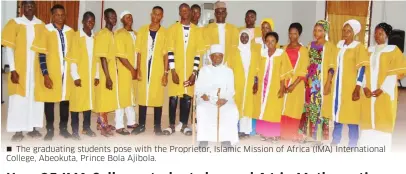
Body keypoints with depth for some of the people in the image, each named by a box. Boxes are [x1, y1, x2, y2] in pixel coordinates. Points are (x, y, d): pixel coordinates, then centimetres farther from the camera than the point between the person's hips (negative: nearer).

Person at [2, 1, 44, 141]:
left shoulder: (41, 25, 4)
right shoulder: (14, 23, -4)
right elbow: (9, 48, -5)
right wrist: (12, 70, -12)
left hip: (37, 69, 3)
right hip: (20, 69, -2)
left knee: (36, 98, 7)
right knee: (18, 99, 2)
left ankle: (33, 128, 18)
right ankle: (18, 131, 10)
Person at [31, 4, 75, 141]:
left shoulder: (70, 31, 5)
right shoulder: (46, 31, -5)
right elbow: (42, 54, -8)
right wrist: (45, 75, -13)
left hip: (67, 72, 3)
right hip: (51, 73, -3)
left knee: (65, 100, 8)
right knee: (49, 101, 6)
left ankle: (63, 128, 22)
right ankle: (50, 130, 18)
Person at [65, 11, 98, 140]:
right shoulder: (77, 36, -6)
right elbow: (72, 58, -9)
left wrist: (97, 75, 6)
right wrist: (75, 76, -13)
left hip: (91, 76, 5)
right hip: (79, 76, -5)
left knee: (89, 101, 9)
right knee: (76, 101, 0)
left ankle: (86, 127, 21)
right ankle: (75, 130, 7)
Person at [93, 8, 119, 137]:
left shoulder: (112, 34, 11)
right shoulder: (103, 34, -16)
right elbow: (102, 57, -20)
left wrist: (111, 75, 16)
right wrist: (107, 77, -22)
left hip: (112, 72, 9)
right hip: (105, 73, -8)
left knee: (108, 99, 14)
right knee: (103, 99, 0)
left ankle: (101, 122, 25)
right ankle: (103, 125, 9)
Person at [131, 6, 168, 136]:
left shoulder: (165, 33, 1)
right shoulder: (142, 30, 6)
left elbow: (166, 54, -1)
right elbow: (139, 52, 5)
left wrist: (166, 72, -6)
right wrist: (138, 70, -2)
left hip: (158, 70, -2)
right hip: (144, 69, 2)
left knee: (158, 97, 2)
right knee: (142, 97, 7)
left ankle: (157, 126, 14)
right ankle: (141, 125, 17)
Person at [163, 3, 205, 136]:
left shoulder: (196, 30, 6)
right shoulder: (173, 29, 2)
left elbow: (198, 53, 3)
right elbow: (170, 51, -3)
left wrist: (194, 72, -4)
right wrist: (173, 71, -10)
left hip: (190, 70, 1)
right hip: (176, 70, -1)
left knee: (188, 97, 2)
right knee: (174, 97, 0)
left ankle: (184, 124, 13)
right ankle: (172, 125, 11)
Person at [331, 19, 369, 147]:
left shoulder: (358, 47, -7)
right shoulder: (339, 45, 10)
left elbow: (361, 69, -11)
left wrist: (357, 88, -17)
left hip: (350, 86, -6)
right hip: (337, 85, 6)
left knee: (351, 115, -4)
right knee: (337, 112, 12)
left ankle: (352, 146, 4)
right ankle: (335, 141, 24)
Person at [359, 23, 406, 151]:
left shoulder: (393, 50, -1)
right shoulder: (369, 50, 13)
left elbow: (395, 72, -7)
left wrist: (382, 89, -14)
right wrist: (365, 87, -6)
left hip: (384, 92, -4)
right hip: (369, 92, 4)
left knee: (383, 120, -4)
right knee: (368, 119, 4)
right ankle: (367, 148, 11)